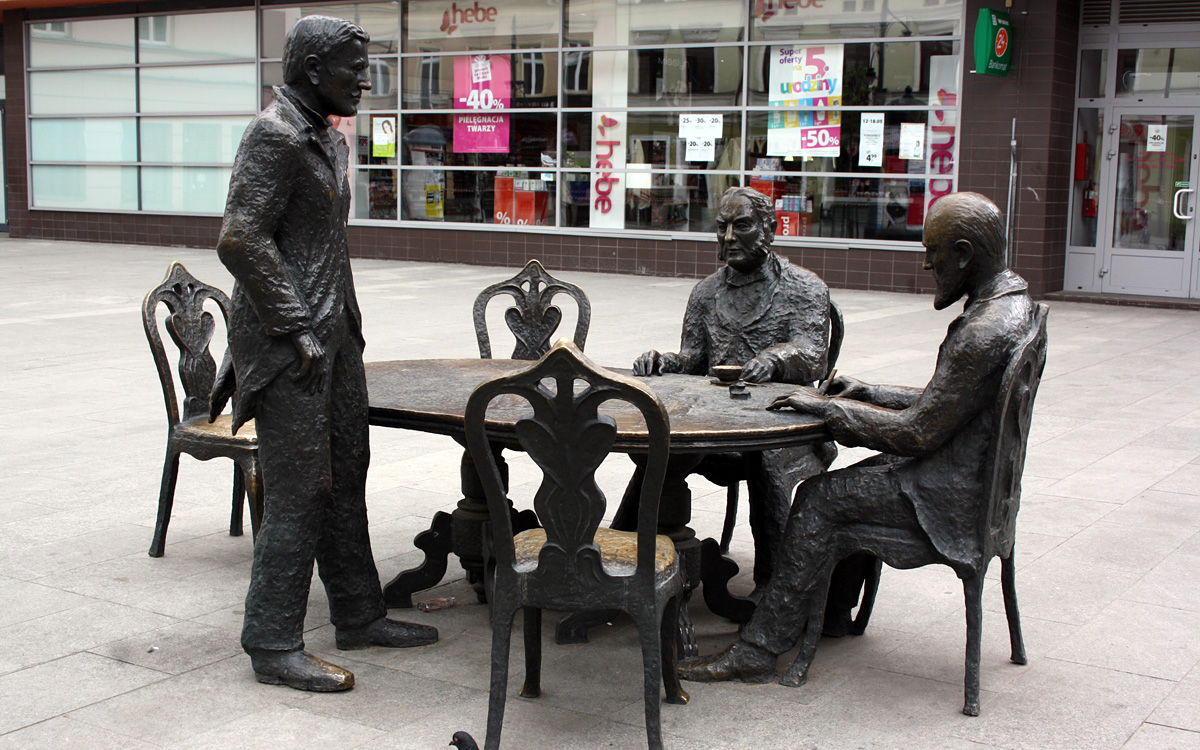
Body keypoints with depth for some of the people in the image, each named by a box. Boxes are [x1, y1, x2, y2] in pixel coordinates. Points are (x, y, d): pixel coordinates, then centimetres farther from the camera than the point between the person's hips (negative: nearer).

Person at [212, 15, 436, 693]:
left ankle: (360, 616, 27)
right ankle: (274, 645, 4)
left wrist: (345, 325, 18)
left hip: (334, 337, 10)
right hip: (290, 348, -10)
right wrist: (296, 329, -20)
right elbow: (242, 242, -22)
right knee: (299, 492, -6)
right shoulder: (275, 136, -14)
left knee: (346, 478, 15)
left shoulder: (329, 139, 17)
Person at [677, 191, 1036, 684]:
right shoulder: (1011, 299, 8)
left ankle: (758, 651, -5)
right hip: (974, 472, 10)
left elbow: (919, 433, -23)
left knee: (819, 500, -10)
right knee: (857, 477, 20)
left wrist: (827, 407, -15)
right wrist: (869, 394, 9)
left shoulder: (985, 332, -26)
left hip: (951, 493, -10)